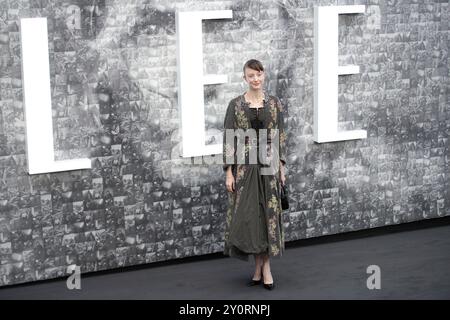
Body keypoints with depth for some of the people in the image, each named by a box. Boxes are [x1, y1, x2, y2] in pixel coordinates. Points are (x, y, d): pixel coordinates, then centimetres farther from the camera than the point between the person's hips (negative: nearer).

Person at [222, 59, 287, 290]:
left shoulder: (275, 103, 4)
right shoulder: (235, 105, -1)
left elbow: (280, 136, 7)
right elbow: (228, 139, -2)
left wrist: (281, 167, 2)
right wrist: (229, 172, -7)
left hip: (269, 166, 1)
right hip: (244, 167, -1)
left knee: (269, 214, 1)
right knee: (247, 215, 0)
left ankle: (266, 267, 10)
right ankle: (259, 267, 14)